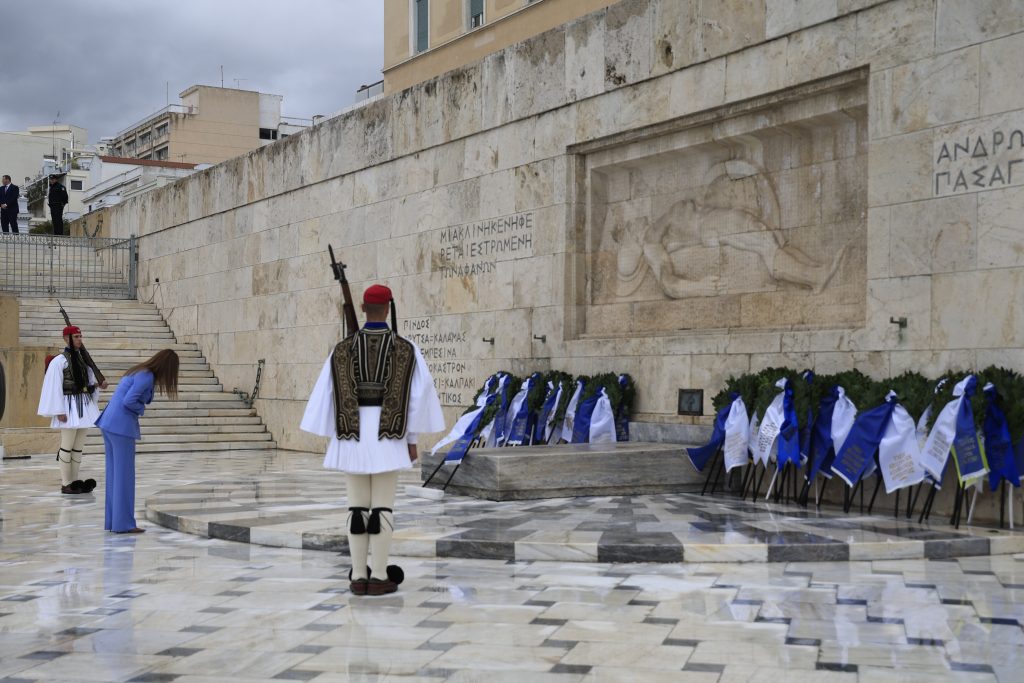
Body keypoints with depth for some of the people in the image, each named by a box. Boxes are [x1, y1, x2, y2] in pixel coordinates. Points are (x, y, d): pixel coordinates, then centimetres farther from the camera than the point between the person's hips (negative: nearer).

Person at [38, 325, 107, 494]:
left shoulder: (83, 358, 12)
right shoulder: (59, 361, -9)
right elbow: (54, 387, -12)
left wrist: (99, 384, -4)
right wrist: (59, 411, -17)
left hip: (84, 405, 7)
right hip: (70, 406, -7)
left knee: (79, 446, 11)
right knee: (67, 446, -4)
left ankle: (74, 481, 17)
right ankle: (65, 483, 3)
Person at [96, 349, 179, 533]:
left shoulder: (139, 371, 15)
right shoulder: (147, 377, -13)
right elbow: (128, 401, -20)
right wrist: (142, 409, 0)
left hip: (109, 423, 9)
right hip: (122, 426, -9)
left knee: (114, 474, 12)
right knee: (124, 476, -3)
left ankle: (112, 520, 16)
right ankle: (123, 523, -1)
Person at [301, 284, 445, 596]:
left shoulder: (343, 348, 1)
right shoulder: (405, 348, -4)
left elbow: (327, 395, 1)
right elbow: (418, 395, -5)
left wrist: (333, 438, 8)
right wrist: (413, 439, 2)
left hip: (355, 434, 2)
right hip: (388, 435, -2)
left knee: (358, 506, 8)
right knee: (383, 506, 1)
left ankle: (359, 577, 8)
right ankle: (378, 578, 1)